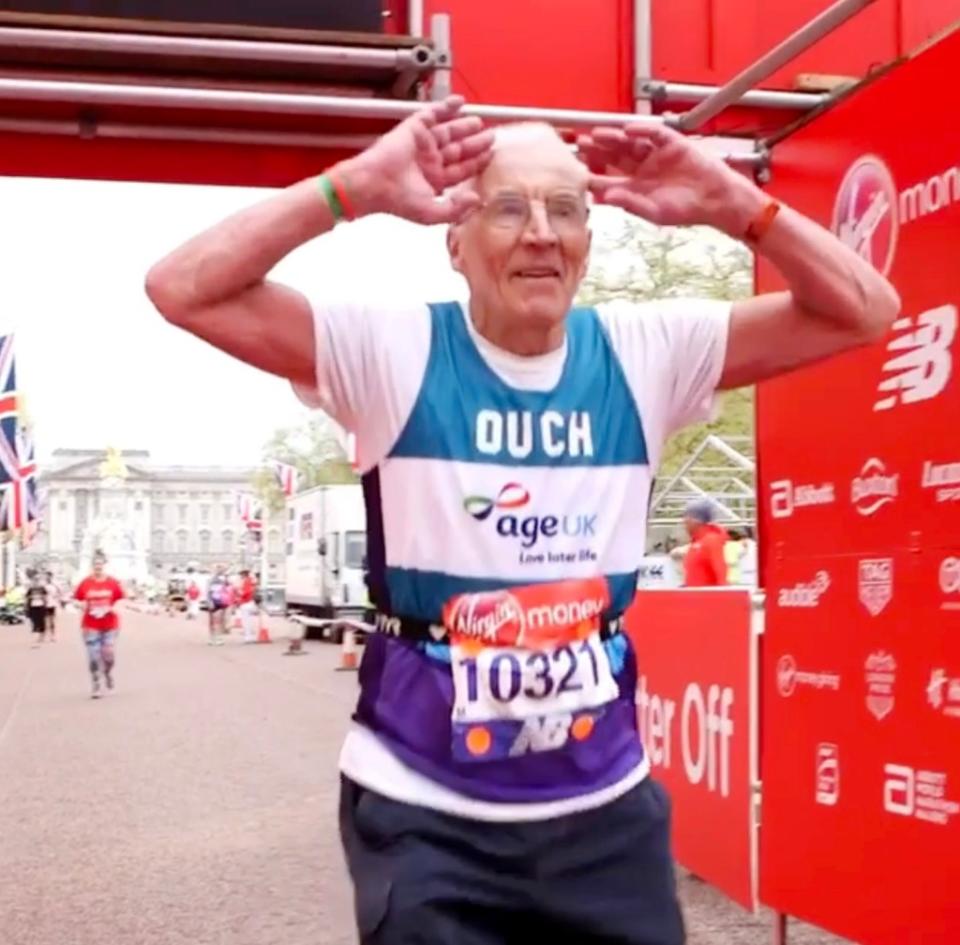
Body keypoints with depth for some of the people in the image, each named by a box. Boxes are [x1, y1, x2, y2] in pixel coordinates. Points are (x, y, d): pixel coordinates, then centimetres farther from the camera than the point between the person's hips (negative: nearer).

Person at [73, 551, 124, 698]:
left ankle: (108, 673, 32)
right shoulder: (85, 583, -1)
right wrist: (84, 607, -12)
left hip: (110, 625, 0)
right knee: (93, 656, -2)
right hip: (90, 626, 0)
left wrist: (113, 609, -15)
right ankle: (95, 686, 13)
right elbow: (78, 601, 7)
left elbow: (120, 601, 3)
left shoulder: (113, 583, -1)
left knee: (109, 655, -3)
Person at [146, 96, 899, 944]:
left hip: (606, 804, 3)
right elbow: (183, 290, -16)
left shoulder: (645, 355, -1)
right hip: (425, 811, -3)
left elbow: (863, 310, 0)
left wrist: (730, 203, -13)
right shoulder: (394, 353, -9)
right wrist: (355, 189, -22)